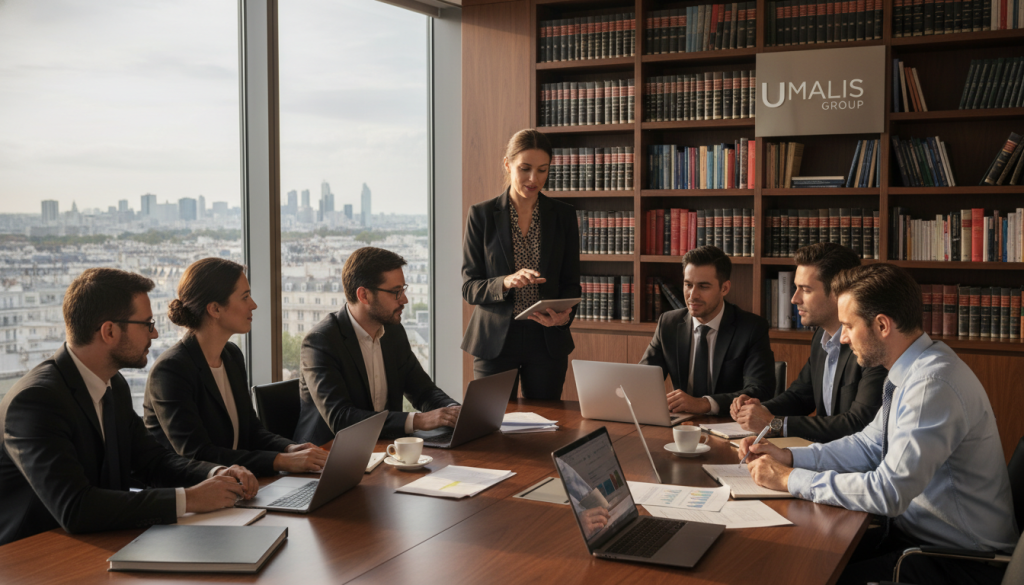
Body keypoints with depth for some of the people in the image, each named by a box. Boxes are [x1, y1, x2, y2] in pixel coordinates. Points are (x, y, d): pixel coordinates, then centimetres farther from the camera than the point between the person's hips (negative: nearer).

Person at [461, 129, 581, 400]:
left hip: (547, 340, 2)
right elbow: (469, 287, -3)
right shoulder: (482, 215, -1)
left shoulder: (563, 215, 5)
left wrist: (564, 315, -13)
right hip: (495, 340, -1)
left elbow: (571, 283, 7)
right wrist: (505, 283, -22)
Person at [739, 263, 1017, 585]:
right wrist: (789, 457, 2)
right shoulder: (911, 371, 5)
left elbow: (889, 492, -30)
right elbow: (871, 445, 14)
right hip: (911, 530, 9)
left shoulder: (934, 384, -27)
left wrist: (790, 479, -20)